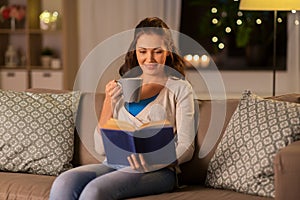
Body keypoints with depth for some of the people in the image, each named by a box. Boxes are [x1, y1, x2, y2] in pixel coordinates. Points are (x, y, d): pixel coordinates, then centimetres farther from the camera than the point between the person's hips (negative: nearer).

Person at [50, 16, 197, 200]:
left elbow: (186, 148, -1)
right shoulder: (122, 87, 19)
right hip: (114, 163, 4)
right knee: (63, 183, -28)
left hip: (158, 171, -4)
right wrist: (109, 102, 0)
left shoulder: (179, 89, 7)